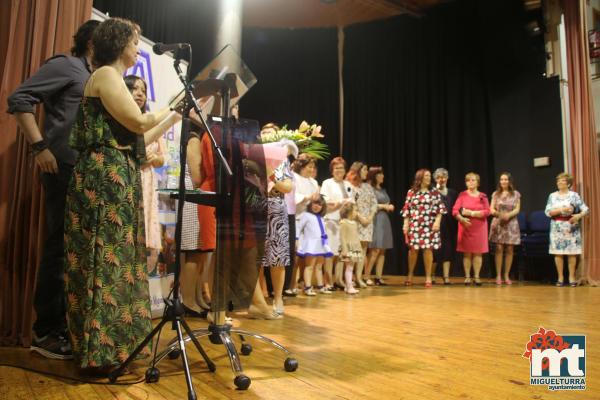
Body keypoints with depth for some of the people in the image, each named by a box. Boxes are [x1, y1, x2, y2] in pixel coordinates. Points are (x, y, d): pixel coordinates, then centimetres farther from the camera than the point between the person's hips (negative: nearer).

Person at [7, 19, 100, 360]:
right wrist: (40, 147, -15)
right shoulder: (66, 65, -1)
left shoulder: (95, 78, 22)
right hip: (65, 168, -8)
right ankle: (45, 331, 2)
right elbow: (19, 99, -10)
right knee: (60, 246, -7)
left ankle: (65, 323, 20)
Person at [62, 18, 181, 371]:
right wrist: (171, 106, 3)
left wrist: (175, 118, 24)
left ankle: (115, 341, 17)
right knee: (106, 259, -9)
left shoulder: (115, 80, 25)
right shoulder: (105, 75, -4)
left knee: (119, 259, 9)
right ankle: (100, 351, -2)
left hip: (119, 179, 10)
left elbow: (138, 140, 22)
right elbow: (139, 123, -14)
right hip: (106, 178, -10)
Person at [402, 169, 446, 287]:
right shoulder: (411, 192, 6)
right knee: (413, 249, 1)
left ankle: (428, 277, 8)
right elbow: (406, 209, 6)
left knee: (428, 249, -2)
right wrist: (405, 224, 0)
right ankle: (410, 275, 18)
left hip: (430, 225, 0)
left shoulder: (434, 192, 7)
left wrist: (437, 221, -9)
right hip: (415, 225, 0)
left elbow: (440, 208, 3)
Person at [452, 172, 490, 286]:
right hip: (466, 226, -1)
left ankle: (477, 277, 7)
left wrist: (471, 213, -13)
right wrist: (462, 219, -22)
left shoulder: (483, 196, 7)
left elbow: (487, 212, -3)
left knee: (478, 252, 1)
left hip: (479, 227, 1)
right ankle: (467, 277, 6)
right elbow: (455, 210, -5)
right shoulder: (462, 195, 4)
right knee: (467, 253, 0)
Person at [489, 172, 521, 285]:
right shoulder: (495, 194, 8)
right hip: (498, 223, 0)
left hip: (511, 224, 1)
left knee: (509, 249, 0)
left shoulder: (516, 194, 8)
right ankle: (498, 275, 0)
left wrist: (509, 215, -18)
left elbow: (517, 209, 1)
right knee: (499, 249, -5)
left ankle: (506, 275, 9)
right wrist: (498, 213, -18)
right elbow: (491, 209, 3)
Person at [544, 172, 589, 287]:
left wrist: (578, 215, -20)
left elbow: (586, 209, -1)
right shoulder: (552, 196, 7)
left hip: (571, 226, -1)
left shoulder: (574, 195, 3)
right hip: (557, 227, 1)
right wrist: (562, 210, -15)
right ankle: (560, 277, 8)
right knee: (558, 252, 0)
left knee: (572, 252, -2)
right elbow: (548, 212, -3)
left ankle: (572, 277, 7)